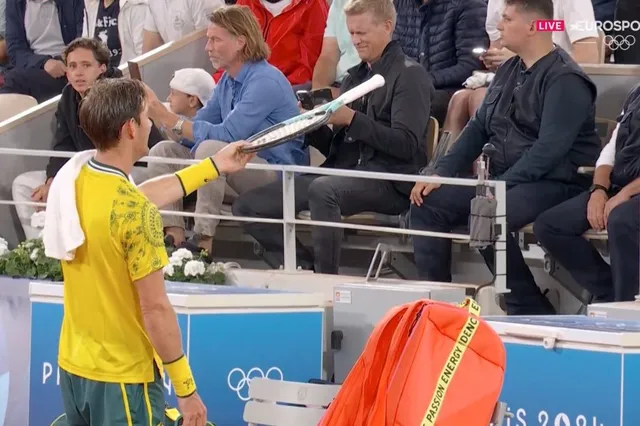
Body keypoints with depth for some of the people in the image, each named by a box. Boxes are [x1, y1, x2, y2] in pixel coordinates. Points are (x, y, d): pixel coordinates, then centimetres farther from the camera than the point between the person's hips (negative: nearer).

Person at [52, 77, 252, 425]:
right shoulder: (135, 213, -23)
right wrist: (186, 389, -12)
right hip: (122, 377, -8)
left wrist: (214, 166, 30)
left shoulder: (73, 183, 1)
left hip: (72, 367, 8)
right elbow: (154, 308, -20)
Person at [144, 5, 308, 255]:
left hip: (277, 175, -10)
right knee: (163, 151, 1)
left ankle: (203, 241, -31)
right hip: (240, 170, 10)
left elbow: (227, 134, -27)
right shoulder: (227, 82, 11)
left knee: (211, 148, -34)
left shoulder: (265, 81, -18)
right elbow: (199, 126, 8)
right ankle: (174, 235, -13)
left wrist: (170, 120, -26)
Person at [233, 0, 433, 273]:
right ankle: (307, 271, -3)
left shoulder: (409, 75, 0)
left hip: (387, 180, -8)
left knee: (322, 189, -40)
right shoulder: (354, 77, 22)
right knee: (247, 206, -5)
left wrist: (352, 119, -17)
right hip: (344, 173, 8)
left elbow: (407, 145, -13)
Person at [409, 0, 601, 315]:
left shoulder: (565, 79, -12)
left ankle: (530, 311, -21)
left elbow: (549, 150, -22)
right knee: (428, 204, -5)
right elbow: (479, 128, 17)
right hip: (505, 181, 9)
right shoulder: (508, 71, 15)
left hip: (554, 184, -9)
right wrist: (441, 173, 4)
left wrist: (500, 186, -26)